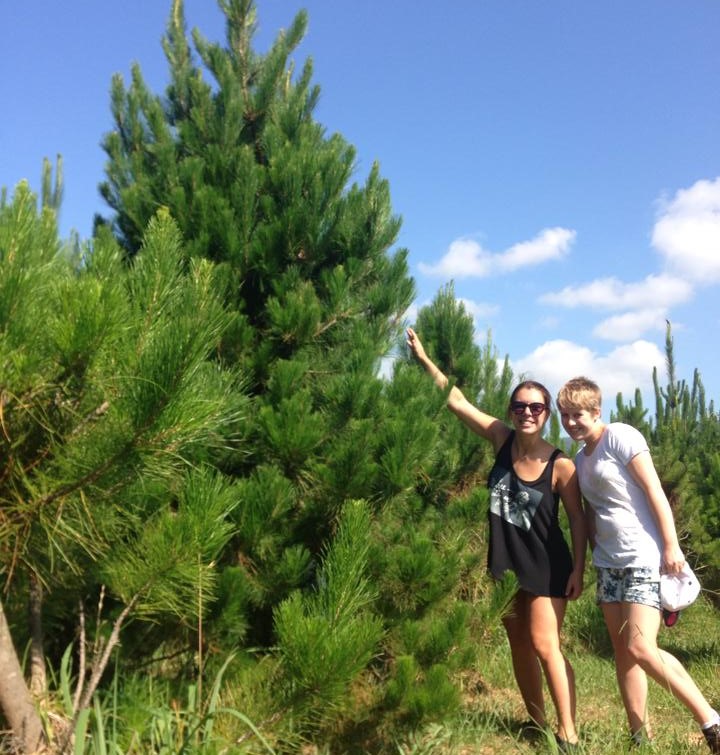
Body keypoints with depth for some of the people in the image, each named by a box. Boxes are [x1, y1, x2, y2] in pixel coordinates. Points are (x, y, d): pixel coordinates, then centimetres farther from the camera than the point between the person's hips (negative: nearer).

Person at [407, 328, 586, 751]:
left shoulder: (560, 464, -17)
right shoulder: (502, 440, -8)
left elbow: (577, 518, -7)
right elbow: (457, 401, -8)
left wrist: (578, 570, -8)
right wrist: (424, 358, -11)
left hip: (546, 566, -5)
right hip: (505, 563, 5)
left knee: (544, 645, -7)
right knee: (519, 646, 13)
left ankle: (568, 733, 7)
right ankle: (538, 725, 27)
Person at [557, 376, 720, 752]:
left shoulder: (620, 436, -8)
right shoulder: (580, 458, 13)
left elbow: (653, 489, -13)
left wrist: (671, 545, -18)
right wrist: (596, 554, 13)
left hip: (644, 558, -8)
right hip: (609, 563, 8)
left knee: (642, 649, -16)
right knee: (623, 652, 7)